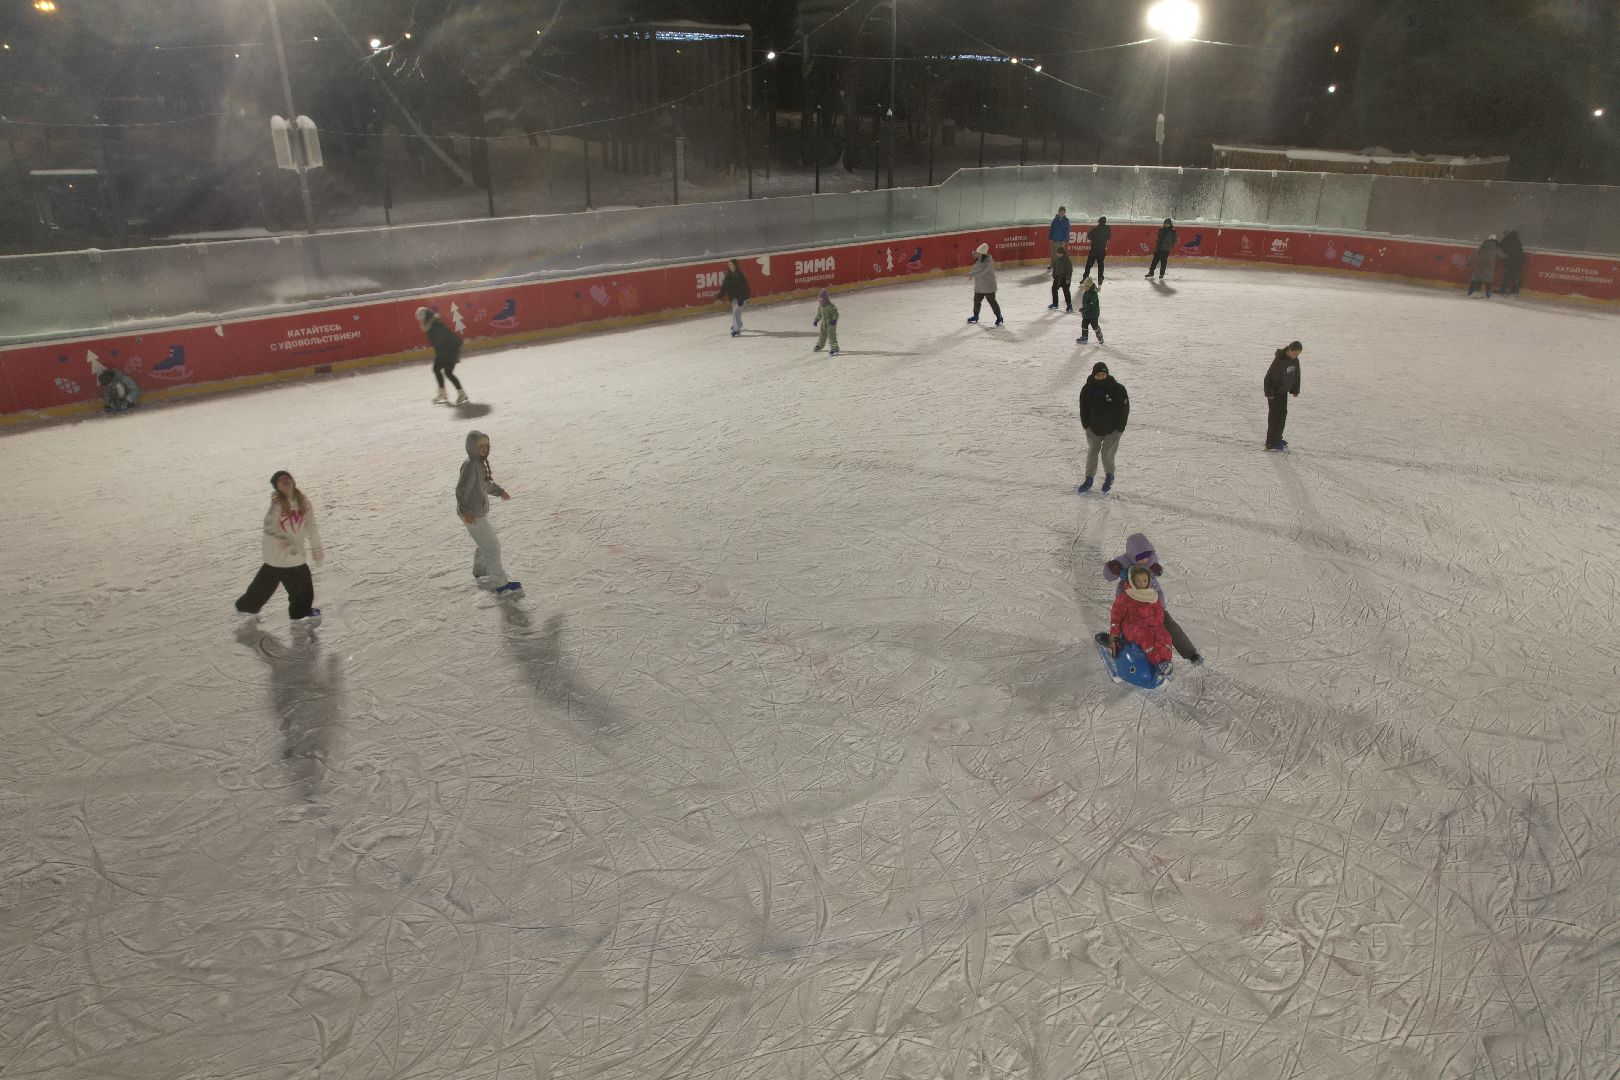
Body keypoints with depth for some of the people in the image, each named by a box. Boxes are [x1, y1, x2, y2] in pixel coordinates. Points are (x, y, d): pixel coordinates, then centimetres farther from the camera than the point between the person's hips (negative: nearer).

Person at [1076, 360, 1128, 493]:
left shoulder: (1117, 389, -16)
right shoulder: (1087, 390, -8)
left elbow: (1124, 409, -8)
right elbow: (1084, 409, 5)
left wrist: (1119, 428, -9)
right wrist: (1086, 425, 0)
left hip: (1113, 429, -3)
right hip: (1094, 429, 3)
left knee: (1107, 453, -5)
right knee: (1091, 452, 4)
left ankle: (1109, 476, 23)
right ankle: (1089, 480, 18)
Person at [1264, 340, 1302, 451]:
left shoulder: (1295, 360, -1)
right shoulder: (1279, 360, -24)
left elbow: (1296, 375, 12)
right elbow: (1269, 376, -22)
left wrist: (1295, 390, 14)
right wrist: (1269, 393, -21)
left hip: (1284, 392, 8)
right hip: (1274, 392, -8)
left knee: (1283, 414, 14)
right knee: (1274, 416, -8)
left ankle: (1277, 438, 28)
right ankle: (1271, 443, -6)